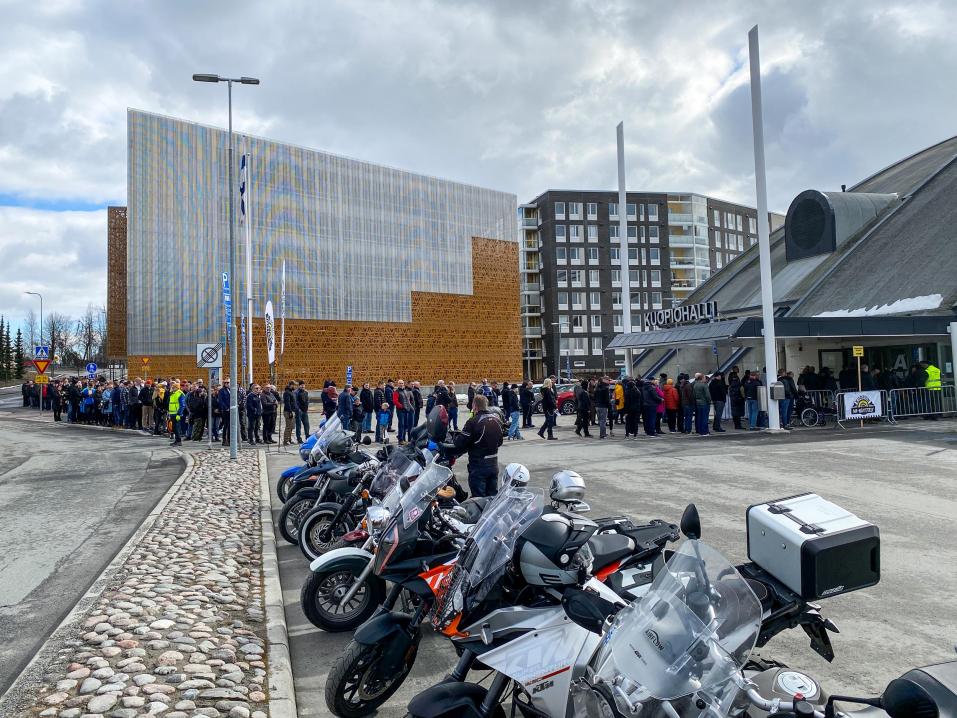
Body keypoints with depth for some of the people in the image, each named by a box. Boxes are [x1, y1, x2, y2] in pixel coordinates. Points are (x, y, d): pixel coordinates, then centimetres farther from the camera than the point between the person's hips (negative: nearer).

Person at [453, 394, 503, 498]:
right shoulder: (497, 420, 4)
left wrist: (455, 437, 3)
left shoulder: (473, 421, -18)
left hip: (478, 466, -7)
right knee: (493, 496, 17)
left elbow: (460, 444, -17)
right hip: (494, 464, 7)